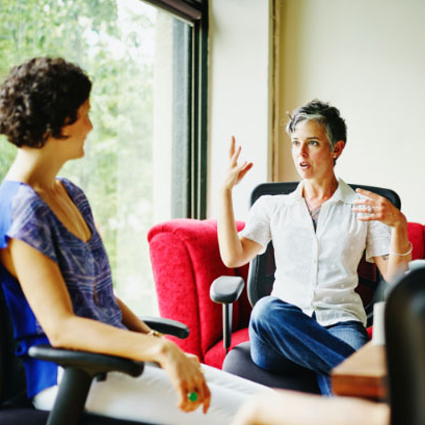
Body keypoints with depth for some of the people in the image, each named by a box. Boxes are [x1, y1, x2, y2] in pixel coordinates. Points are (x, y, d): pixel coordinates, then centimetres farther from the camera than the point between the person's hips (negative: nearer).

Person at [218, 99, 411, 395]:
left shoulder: (365, 208, 14)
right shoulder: (272, 207, 19)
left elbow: (394, 277, 5)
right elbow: (233, 257, 5)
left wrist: (398, 224, -12)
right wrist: (226, 191, 3)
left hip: (338, 323, -3)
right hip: (284, 323, 4)